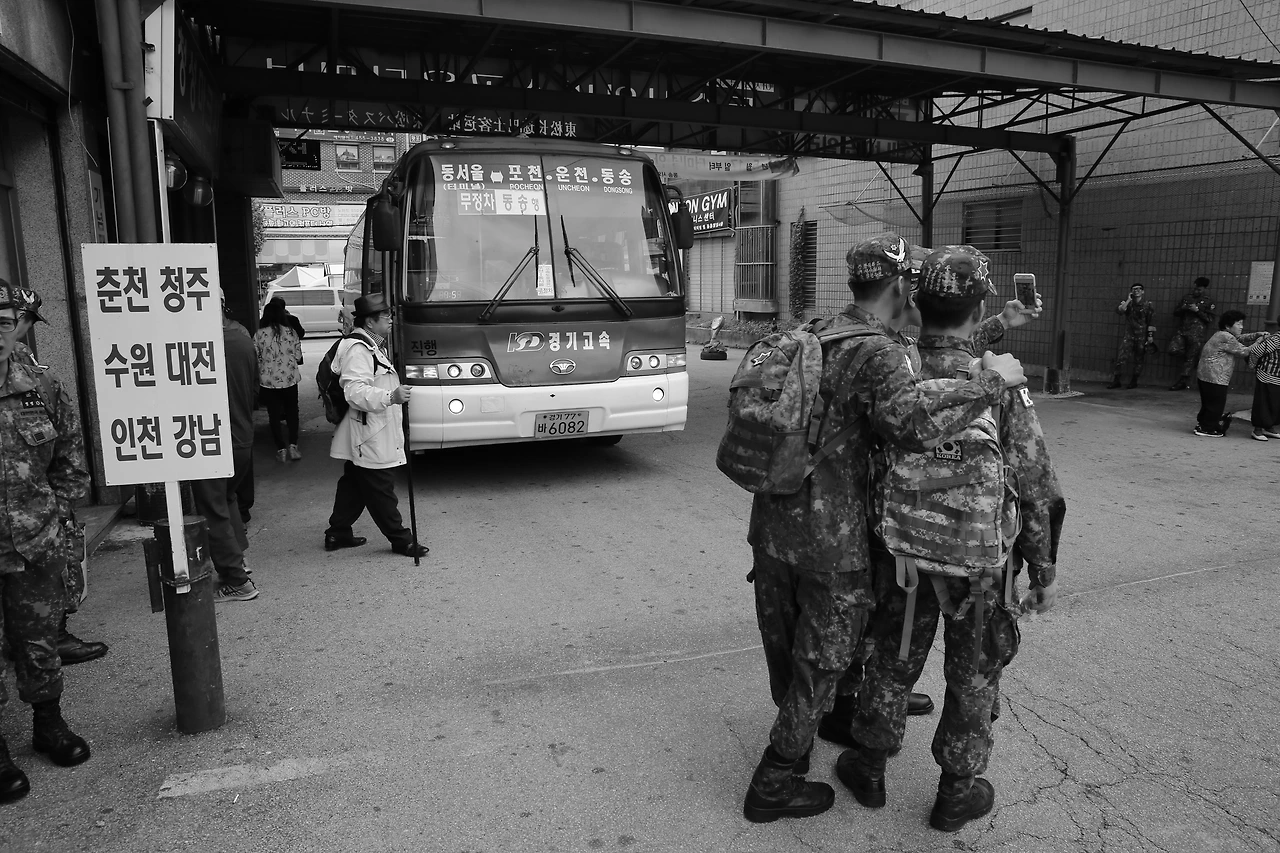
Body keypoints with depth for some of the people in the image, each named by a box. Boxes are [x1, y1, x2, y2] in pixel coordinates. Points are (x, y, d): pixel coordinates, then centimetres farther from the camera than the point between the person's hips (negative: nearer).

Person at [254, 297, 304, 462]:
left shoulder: (259, 334, -6)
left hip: (268, 380, 0)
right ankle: (293, 445, 4)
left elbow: (256, 358, -4)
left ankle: (281, 449, 12)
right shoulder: (290, 332, -6)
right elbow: (298, 356, -2)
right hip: (290, 379, 0)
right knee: (292, 412, 14)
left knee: (274, 414, 9)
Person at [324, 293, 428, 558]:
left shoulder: (371, 347, 17)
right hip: (370, 439, -11)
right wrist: (390, 397, -36)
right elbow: (355, 392, -28)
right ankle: (401, 540, 6)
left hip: (365, 440, 11)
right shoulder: (357, 350, -18)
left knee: (354, 486, 18)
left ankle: (337, 534, 28)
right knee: (381, 491, -1)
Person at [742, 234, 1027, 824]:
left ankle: (796, 737, 51)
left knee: (785, 647, 25)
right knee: (820, 661, 11)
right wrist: (991, 380, -25)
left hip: (773, 524, 8)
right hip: (831, 537, -8)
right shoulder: (881, 354, -18)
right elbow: (915, 426, -36)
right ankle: (774, 785, 23)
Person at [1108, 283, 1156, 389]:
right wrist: (1128, 300, -13)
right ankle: (1116, 380, -7)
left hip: (1141, 336, -1)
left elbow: (1151, 322, 0)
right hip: (1128, 334, 1)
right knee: (1121, 356, -10)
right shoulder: (1128, 303, 8)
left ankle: (1134, 381, 12)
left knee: (1139, 359, 3)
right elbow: (1119, 311, -11)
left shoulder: (1148, 305, 1)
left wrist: (1150, 336, -5)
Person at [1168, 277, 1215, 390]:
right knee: (1173, 350, -15)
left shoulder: (1208, 302, 1)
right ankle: (1194, 357, 12)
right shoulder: (1187, 298, 13)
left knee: (1189, 359, -2)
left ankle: (1183, 381, 4)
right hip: (1182, 330, 4)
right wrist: (1183, 308, -7)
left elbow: (1210, 319, -6)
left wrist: (1197, 310, -15)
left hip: (1196, 334, -4)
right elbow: (1175, 312, 15)